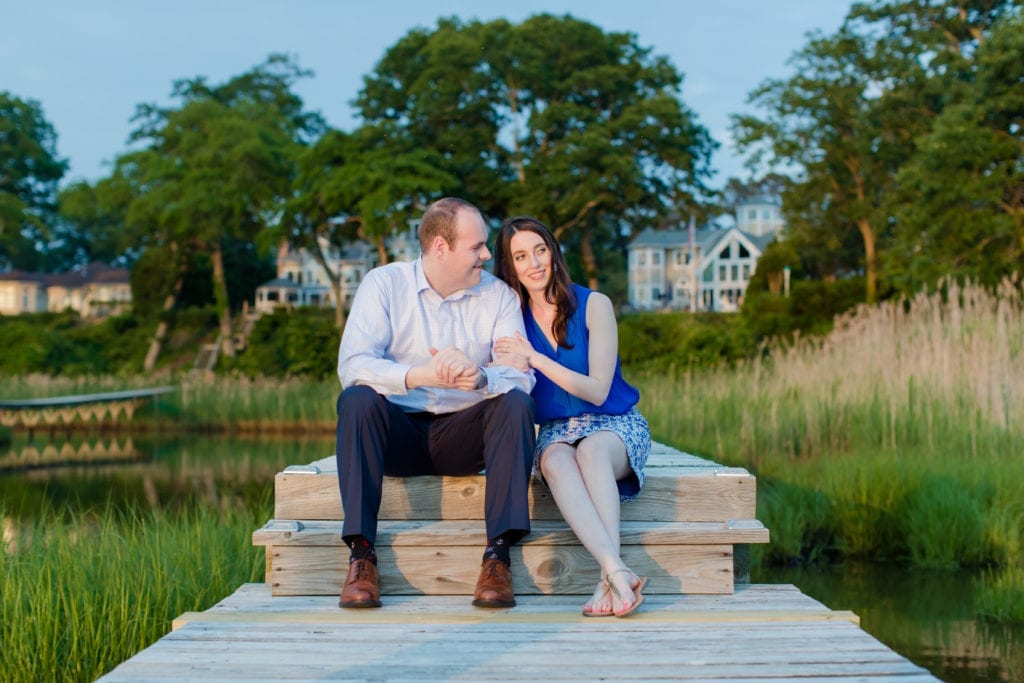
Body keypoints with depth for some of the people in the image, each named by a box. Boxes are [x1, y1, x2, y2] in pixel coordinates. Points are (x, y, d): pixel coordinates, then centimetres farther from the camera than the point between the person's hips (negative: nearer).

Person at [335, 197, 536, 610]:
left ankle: (499, 553, -29)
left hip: (464, 436, 1)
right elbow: (352, 364, -19)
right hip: (398, 434, -1)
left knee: (516, 403, -25)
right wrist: (418, 375, -36)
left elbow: (522, 375, -12)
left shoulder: (498, 295, 1)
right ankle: (361, 553, -30)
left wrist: (481, 378, -36)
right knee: (357, 399, -30)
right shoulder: (384, 284, -4)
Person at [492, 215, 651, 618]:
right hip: (555, 431, 2)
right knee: (557, 462, -35)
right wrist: (514, 371, -21)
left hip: (616, 424, -2)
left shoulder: (593, 305, -5)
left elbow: (597, 391, -11)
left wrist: (535, 359, -18)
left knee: (590, 450, -37)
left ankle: (608, 579, -47)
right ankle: (619, 572, -50)